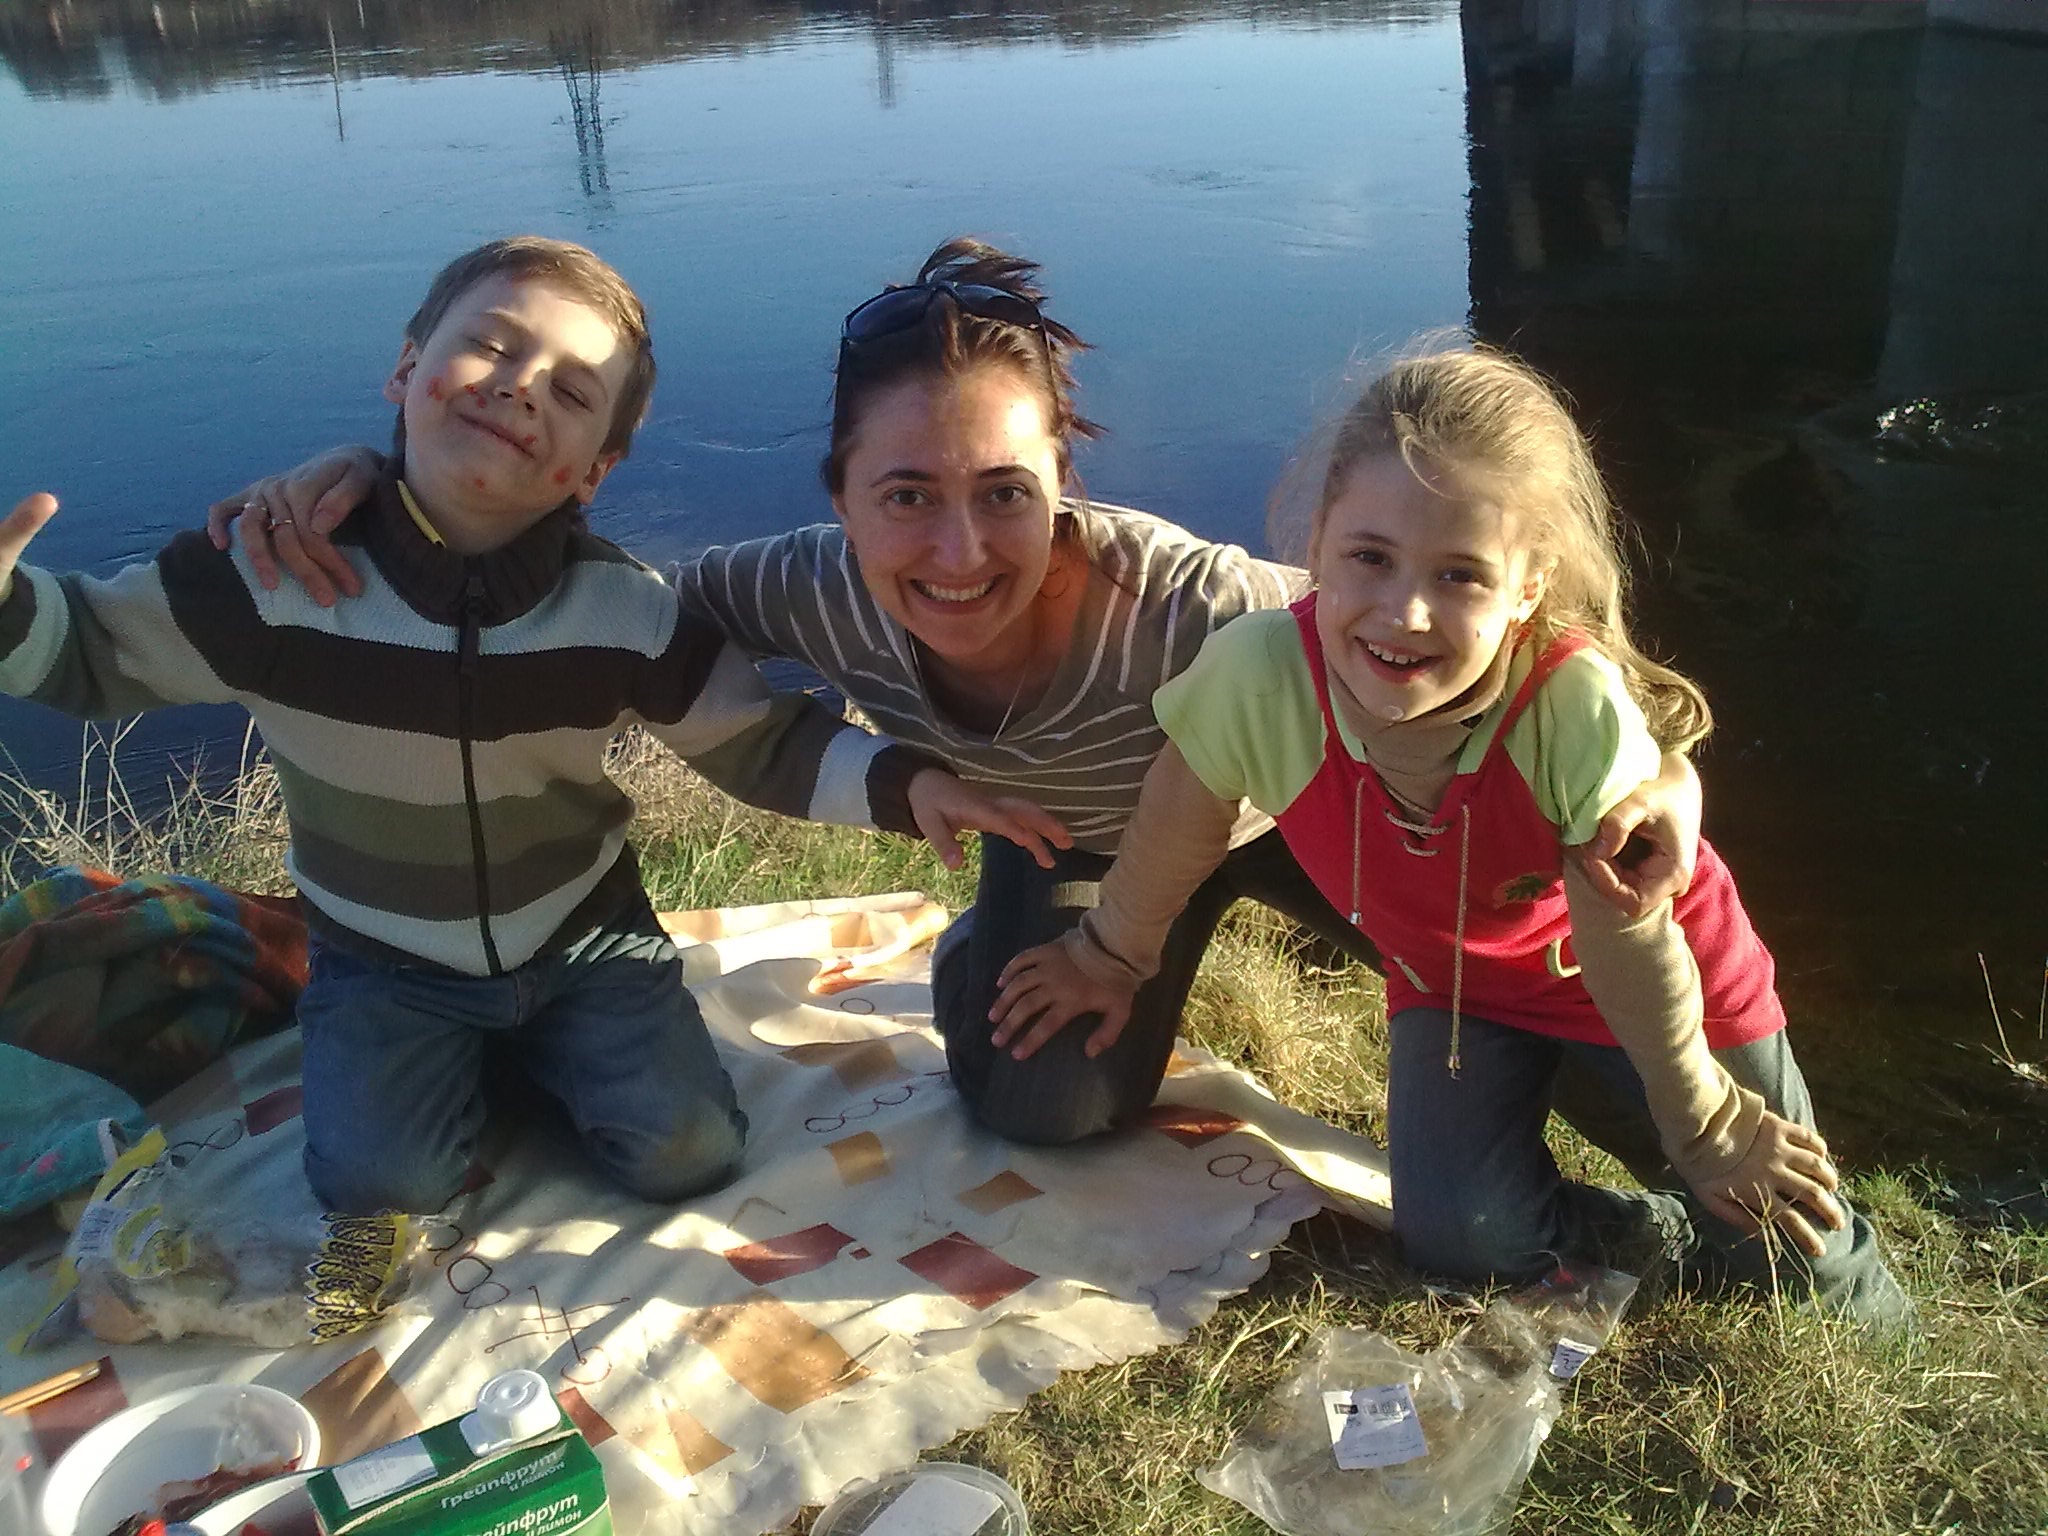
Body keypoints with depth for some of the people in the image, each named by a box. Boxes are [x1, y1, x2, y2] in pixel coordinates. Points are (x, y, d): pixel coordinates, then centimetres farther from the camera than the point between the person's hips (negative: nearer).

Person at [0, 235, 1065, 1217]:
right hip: (386, 961, 0)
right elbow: (99, 654, -6)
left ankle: (534, 1047, 21)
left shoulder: (626, 614, -19)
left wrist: (902, 782, -29)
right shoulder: (272, 575, -21)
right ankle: (467, 1053, 15)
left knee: (687, 1153, -8)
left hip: (583, 935, 1)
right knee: (382, 1183, -18)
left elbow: (763, 742, -11)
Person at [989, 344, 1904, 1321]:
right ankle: (1646, 1229, 14)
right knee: (1462, 1241, -14)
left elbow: (1628, 946, -24)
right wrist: (1109, 959, 5)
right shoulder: (1258, 674, -34)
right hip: (1451, 977, 2)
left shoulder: (1580, 707, -39)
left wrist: (1706, 1127, -8)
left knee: (1801, 1271, 3)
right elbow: (1170, 846, -13)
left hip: (1641, 984, -1)